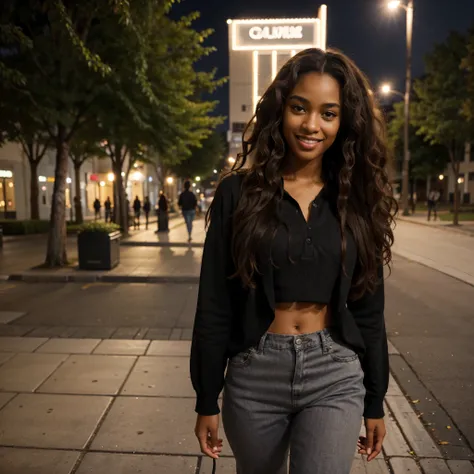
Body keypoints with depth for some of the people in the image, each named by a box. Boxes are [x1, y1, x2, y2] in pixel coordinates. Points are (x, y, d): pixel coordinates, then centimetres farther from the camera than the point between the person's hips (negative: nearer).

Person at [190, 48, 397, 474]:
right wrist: (207, 401, -2)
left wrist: (376, 401, 8)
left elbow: (368, 308, 5)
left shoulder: (356, 200, 0)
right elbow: (214, 305, -5)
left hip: (335, 376, 1)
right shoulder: (238, 193, -6)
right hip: (254, 377, 0)